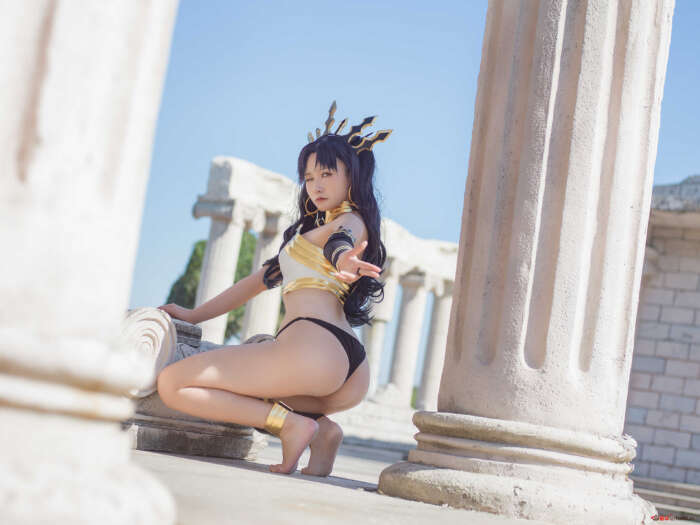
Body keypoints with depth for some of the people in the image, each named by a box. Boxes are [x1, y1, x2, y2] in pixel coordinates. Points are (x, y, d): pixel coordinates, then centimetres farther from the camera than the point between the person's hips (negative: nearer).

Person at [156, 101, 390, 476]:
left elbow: (341, 237, -23)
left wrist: (343, 261, -47)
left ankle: (292, 425, -15)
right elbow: (262, 279, 35)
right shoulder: (307, 230, 31)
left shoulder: (351, 219, 3)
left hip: (312, 343, -10)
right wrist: (195, 315, 35)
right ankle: (320, 430, 3)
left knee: (172, 383, -3)